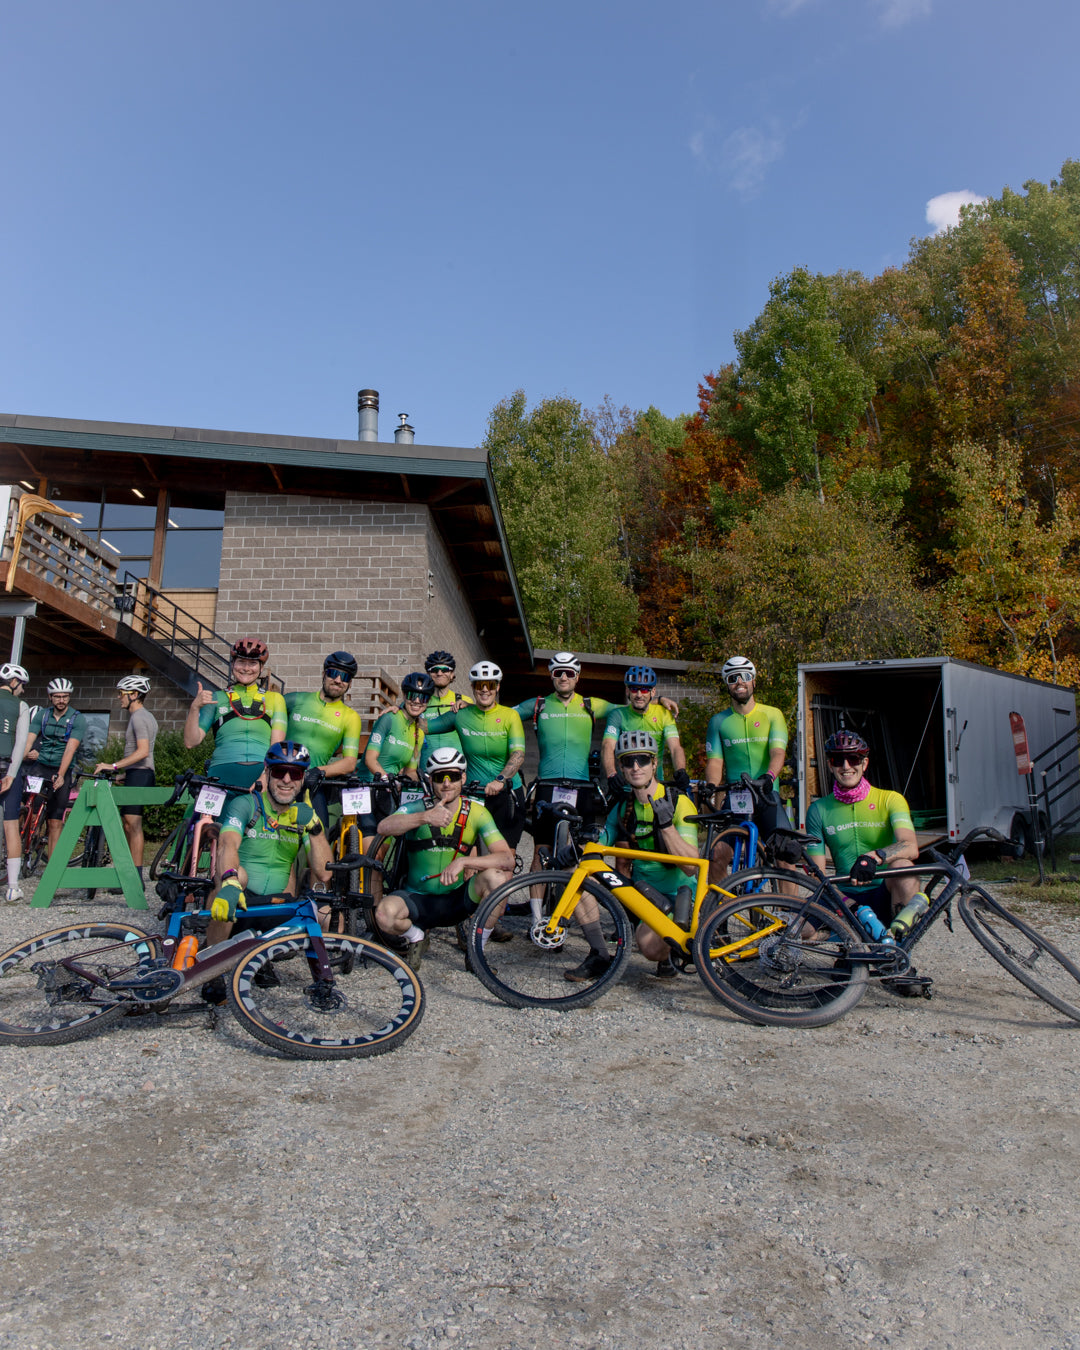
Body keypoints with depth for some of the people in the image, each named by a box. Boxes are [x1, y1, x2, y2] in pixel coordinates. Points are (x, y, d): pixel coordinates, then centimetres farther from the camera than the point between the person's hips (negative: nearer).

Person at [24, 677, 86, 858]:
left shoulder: (78, 719, -4)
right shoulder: (41, 715, 5)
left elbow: (70, 749, -15)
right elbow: (28, 741, -6)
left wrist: (60, 775, -27)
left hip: (60, 772, -2)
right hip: (38, 767, 2)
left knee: (55, 823, -3)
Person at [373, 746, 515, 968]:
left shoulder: (476, 812, -7)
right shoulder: (417, 808, -8)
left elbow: (507, 859, -18)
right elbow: (383, 827, -30)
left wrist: (462, 861, -32)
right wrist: (425, 817, -45)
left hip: (458, 900, 1)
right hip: (418, 899, -1)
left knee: (496, 877, -28)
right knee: (385, 913, -32)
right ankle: (416, 937, 6)